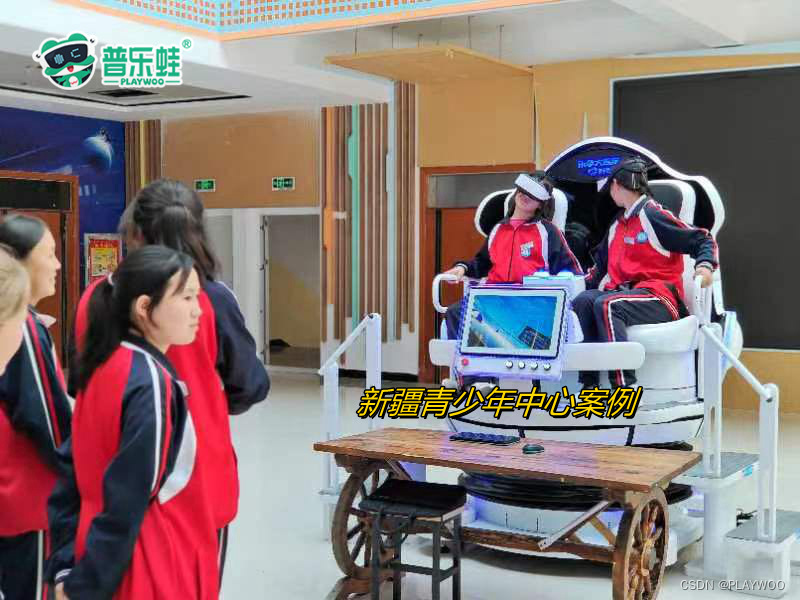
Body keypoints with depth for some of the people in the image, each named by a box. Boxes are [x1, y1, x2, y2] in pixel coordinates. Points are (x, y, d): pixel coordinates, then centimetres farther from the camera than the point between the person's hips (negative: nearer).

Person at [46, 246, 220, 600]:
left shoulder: (104, 367, 4)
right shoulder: (151, 384, -20)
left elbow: (70, 473, 6)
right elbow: (127, 503, -21)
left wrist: (66, 569, 6)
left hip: (100, 559, 8)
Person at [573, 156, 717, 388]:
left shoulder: (654, 216, -6)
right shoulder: (618, 224, 20)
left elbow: (703, 240, -8)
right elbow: (603, 263, 29)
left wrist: (705, 266, -26)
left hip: (660, 298, -7)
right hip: (624, 291, 7)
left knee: (606, 305, -33)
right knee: (583, 301, -19)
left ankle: (625, 389, -35)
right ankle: (590, 385, -22)